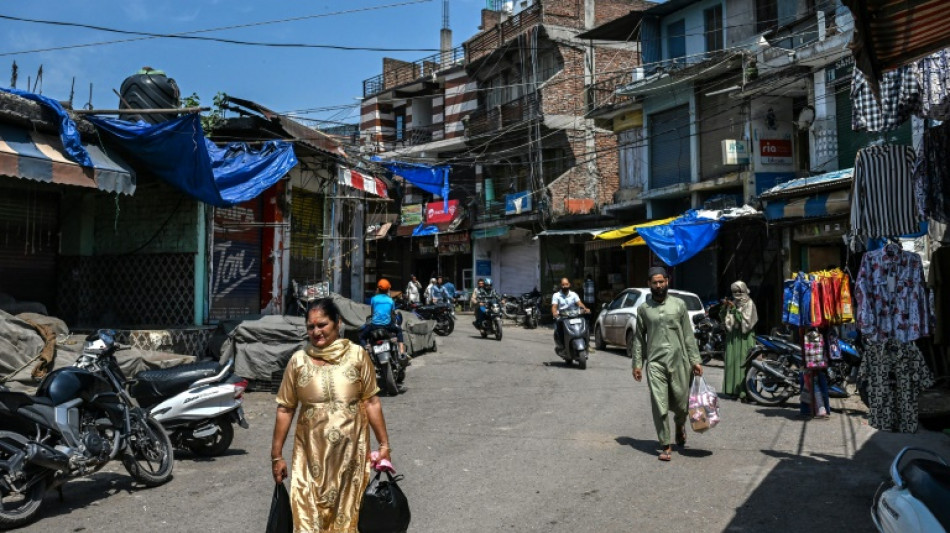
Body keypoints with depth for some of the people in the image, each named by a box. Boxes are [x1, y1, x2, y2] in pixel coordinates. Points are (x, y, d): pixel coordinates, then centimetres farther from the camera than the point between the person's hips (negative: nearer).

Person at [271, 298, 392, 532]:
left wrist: (384, 445, 1)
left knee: (348, 512, 11)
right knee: (310, 513, 3)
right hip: (312, 453, 0)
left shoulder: (357, 355, -3)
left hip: (351, 450, 0)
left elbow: (371, 402, 1)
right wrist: (276, 455, 4)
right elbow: (285, 409, 3)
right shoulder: (298, 361, -1)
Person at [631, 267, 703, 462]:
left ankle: (680, 425, 42)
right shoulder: (643, 308, 7)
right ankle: (666, 446, 6)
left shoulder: (678, 305, 6)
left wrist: (695, 360, 2)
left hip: (678, 361, 1)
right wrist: (637, 363, 4)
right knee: (659, 406, -5)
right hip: (655, 363, 0)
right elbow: (639, 338, 9)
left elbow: (688, 335, 7)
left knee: (681, 404, 8)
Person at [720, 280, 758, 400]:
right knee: (732, 362, 3)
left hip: (744, 338, -6)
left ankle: (745, 391, -11)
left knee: (743, 363, -10)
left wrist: (735, 309, -17)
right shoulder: (733, 303, 15)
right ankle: (734, 390, 6)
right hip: (732, 336, 6)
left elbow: (746, 320, -12)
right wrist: (724, 307, -3)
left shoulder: (749, 304, -1)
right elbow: (724, 319, 12)